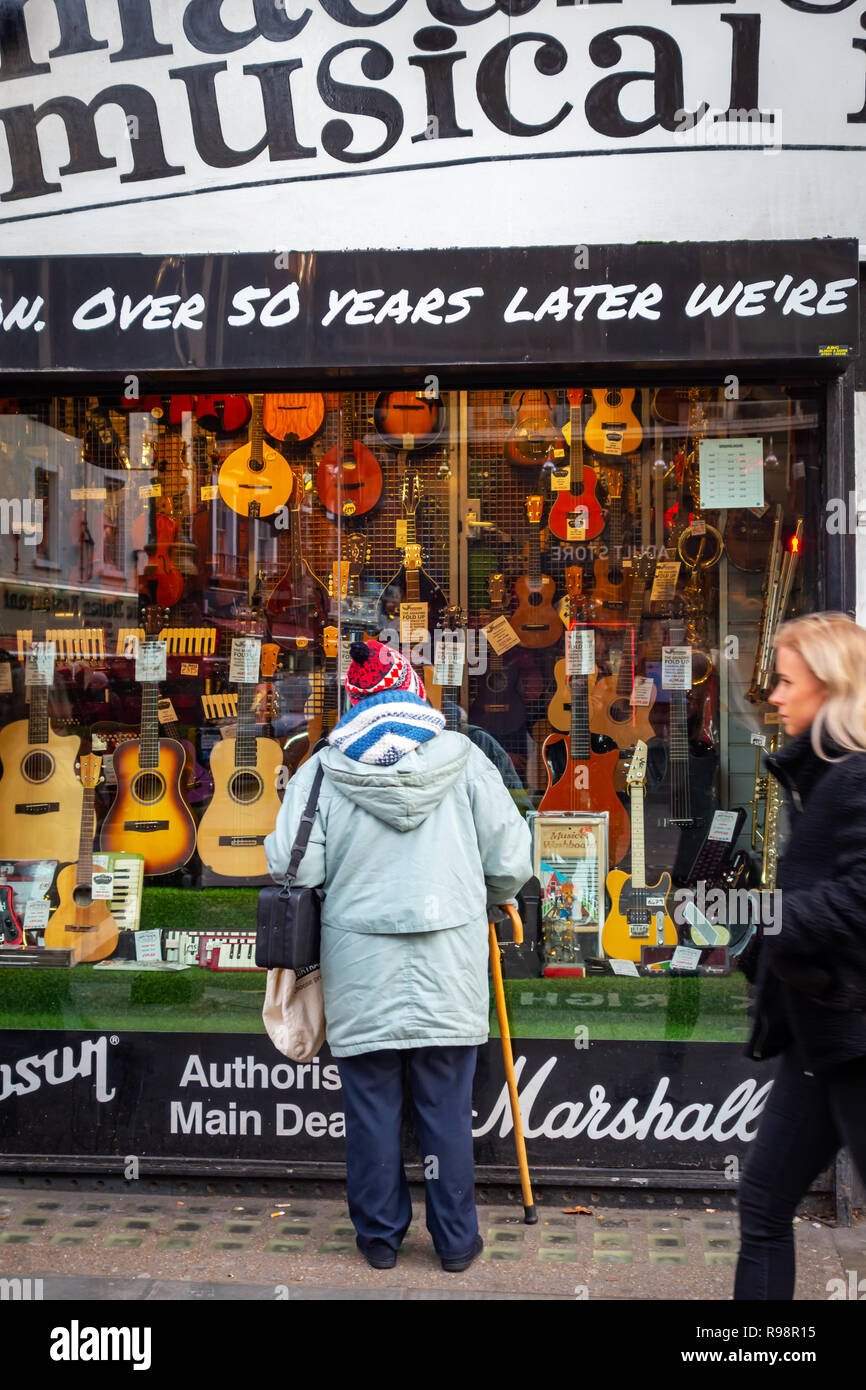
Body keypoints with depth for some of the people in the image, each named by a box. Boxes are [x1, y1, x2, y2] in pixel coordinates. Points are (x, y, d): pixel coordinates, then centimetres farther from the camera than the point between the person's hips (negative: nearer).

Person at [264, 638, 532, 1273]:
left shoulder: (322, 769, -2)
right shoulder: (463, 758, -1)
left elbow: (291, 867, -8)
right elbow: (512, 859, 0)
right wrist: (494, 898, 21)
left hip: (361, 973, 0)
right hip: (449, 970, 1)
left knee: (371, 1108, 12)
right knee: (447, 1110, 11)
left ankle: (380, 1235, 23)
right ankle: (456, 1240, 21)